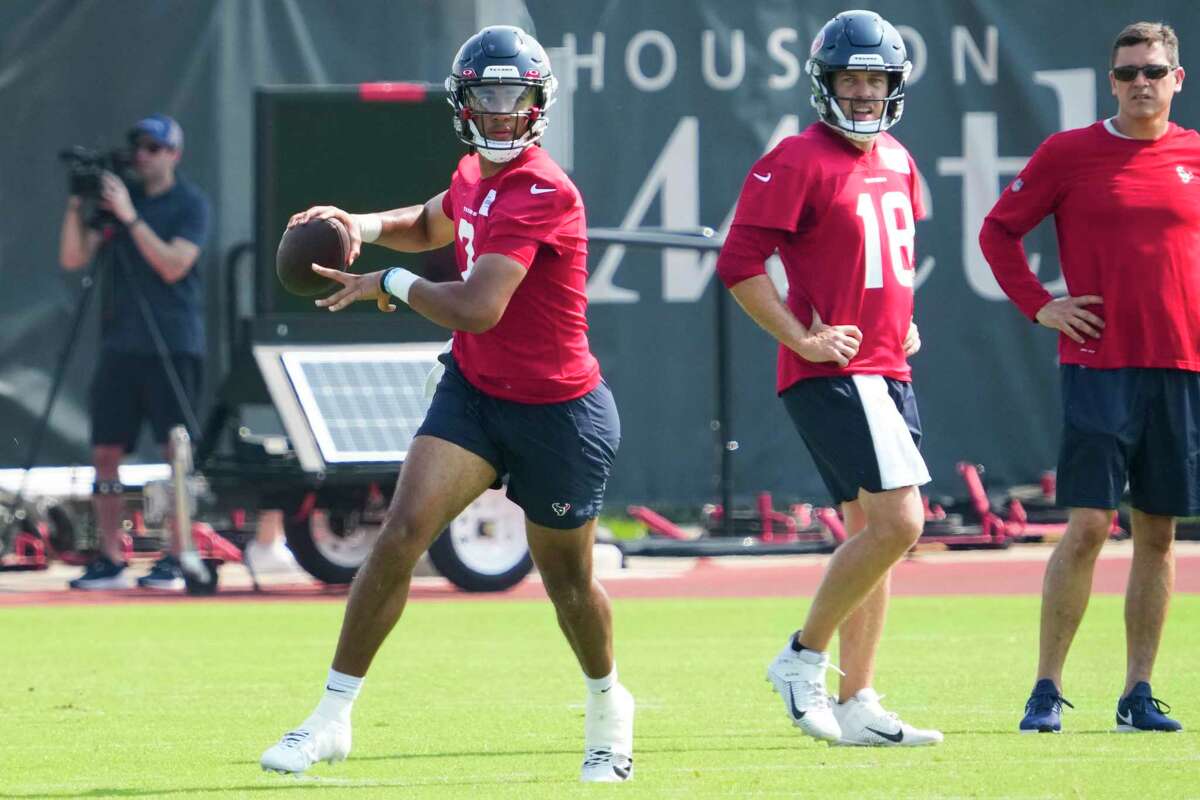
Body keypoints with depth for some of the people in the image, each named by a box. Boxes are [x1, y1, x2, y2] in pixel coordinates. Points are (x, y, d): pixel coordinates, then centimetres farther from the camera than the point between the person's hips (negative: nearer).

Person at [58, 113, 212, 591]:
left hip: (173, 345, -5)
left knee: (178, 452, -8)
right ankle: (110, 561, 7)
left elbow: (173, 265, -14)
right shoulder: (114, 196, 12)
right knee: (105, 452, 2)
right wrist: (77, 206, -7)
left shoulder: (190, 204, 0)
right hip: (120, 345, 5)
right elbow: (73, 259, 6)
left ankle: (175, 560, -6)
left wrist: (131, 216, -17)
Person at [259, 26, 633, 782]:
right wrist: (363, 225, 6)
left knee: (568, 582, 10)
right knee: (405, 528, -13)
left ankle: (607, 707, 41)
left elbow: (477, 308, -31)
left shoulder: (543, 193, -24)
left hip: (556, 410, -6)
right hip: (474, 388, 6)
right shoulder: (475, 175, 3)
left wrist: (391, 285, -15)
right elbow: (430, 225, 27)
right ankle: (333, 716, -11)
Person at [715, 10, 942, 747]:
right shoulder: (798, 162, -11)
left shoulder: (896, 161, 14)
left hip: (887, 373, 9)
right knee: (897, 522, -17)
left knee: (872, 534, 10)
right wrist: (802, 339, -16)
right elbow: (739, 263, -14)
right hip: (831, 374, -9)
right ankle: (804, 658, -4)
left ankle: (857, 705, 14)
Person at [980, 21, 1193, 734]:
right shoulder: (1069, 154, 1)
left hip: (1182, 367, 3)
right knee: (1088, 526, -10)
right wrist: (1039, 306, -2)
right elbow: (999, 230, 7)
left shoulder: (1194, 157, 8)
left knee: (1159, 532, 6)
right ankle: (1047, 690, -4)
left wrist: (1194, 321, 8)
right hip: (1098, 366, -3)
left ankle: (1139, 694, 12)